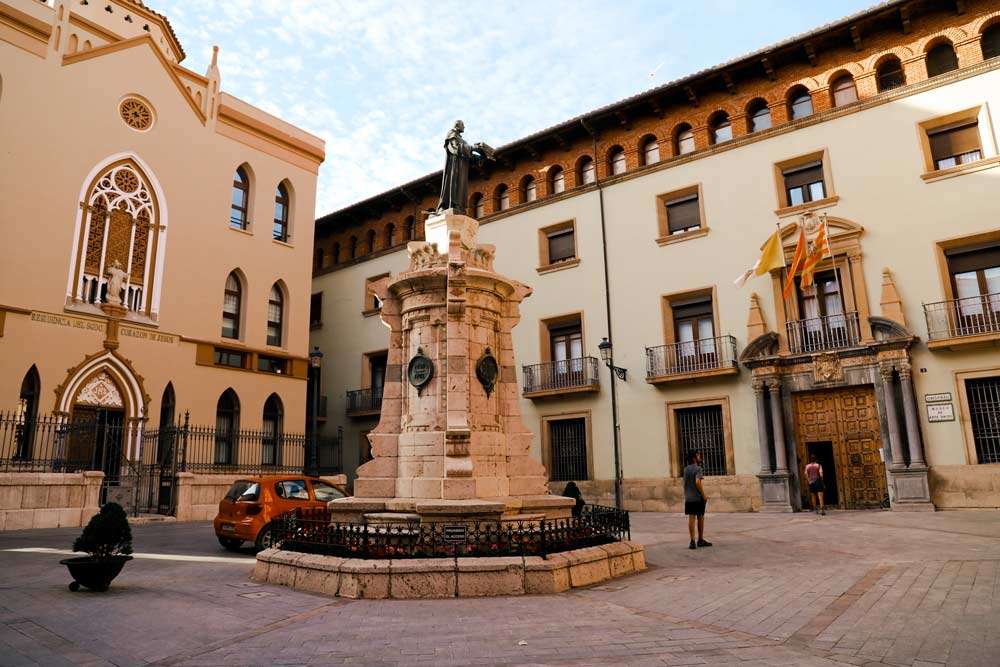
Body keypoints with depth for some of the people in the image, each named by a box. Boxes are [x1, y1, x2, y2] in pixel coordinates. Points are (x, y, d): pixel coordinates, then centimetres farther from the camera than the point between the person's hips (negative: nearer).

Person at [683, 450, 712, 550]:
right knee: (700, 518, 9)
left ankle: (692, 541, 1)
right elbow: (698, 482, -22)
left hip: (688, 498, 5)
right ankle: (701, 540, 18)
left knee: (691, 518, 3)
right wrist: (704, 495, -16)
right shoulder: (698, 469, -11)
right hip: (698, 498, -5)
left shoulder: (686, 469, 10)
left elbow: (685, 483, 11)